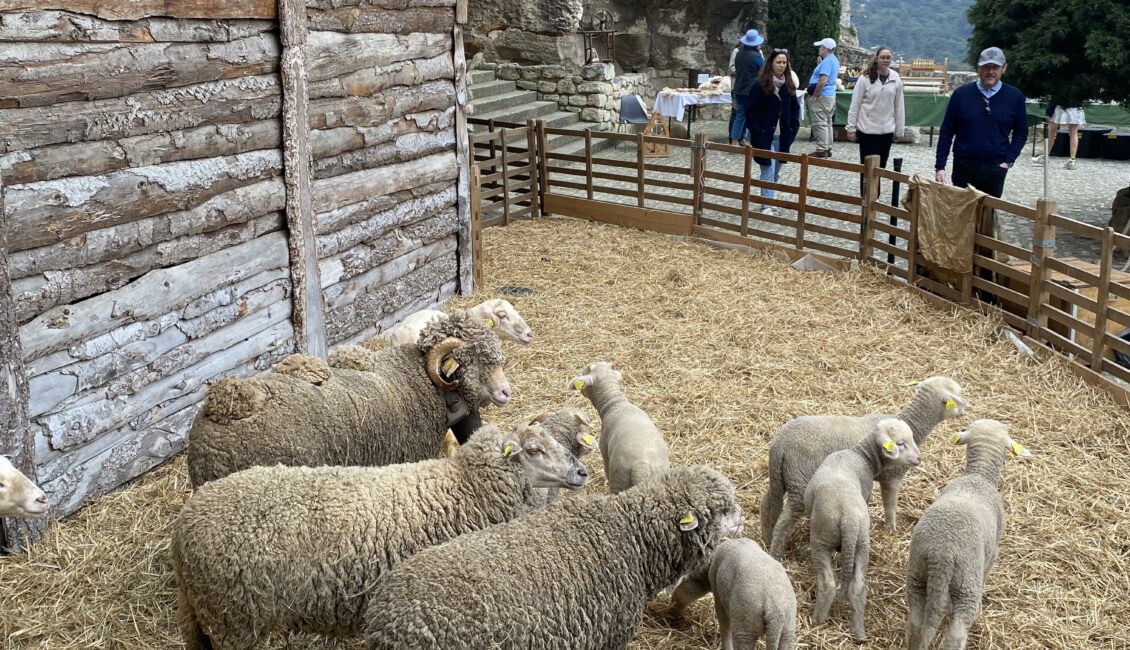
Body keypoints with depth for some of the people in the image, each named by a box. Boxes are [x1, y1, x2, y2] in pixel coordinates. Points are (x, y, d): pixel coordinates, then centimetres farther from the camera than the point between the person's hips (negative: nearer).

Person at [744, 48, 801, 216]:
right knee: (768, 170, -9)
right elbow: (751, 110, -8)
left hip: (782, 136, 5)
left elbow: (795, 108, 15)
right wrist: (756, 131, -14)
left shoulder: (789, 84, 7)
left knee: (776, 170, 12)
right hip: (765, 136, -5)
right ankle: (767, 205, -7)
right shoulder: (761, 84, -9)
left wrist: (793, 128, 3)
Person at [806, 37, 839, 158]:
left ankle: (821, 150, -9)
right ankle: (828, 149, 17)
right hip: (830, 95, 11)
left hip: (822, 96, -11)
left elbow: (823, 80, -25)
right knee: (827, 123, 13)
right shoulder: (834, 60, 15)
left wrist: (814, 96, -20)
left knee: (820, 124, -8)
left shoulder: (827, 61, -18)